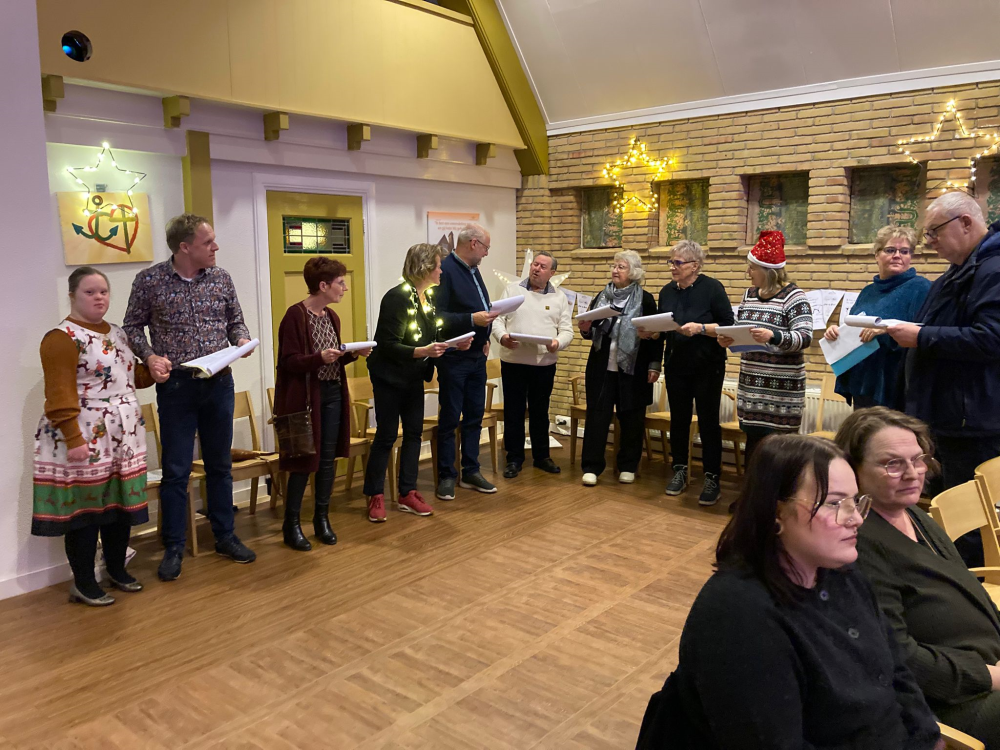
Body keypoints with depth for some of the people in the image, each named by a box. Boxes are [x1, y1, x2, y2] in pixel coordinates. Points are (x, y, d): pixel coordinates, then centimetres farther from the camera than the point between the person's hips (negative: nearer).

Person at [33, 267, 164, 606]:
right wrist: (73, 439, -22)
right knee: (86, 508, 1)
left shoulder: (116, 333, 14)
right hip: (84, 439, -7)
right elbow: (60, 395, -18)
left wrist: (152, 371, 7)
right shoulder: (62, 338, -12)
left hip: (123, 437, 8)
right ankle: (83, 583, 14)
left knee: (122, 504, 13)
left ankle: (117, 570, 28)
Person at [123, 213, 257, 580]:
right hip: (176, 384, -3)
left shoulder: (221, 278, 4)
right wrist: (149, 356, -14)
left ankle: (225, 536, 27)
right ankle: (174, 548, 17)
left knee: (220, 465, 13)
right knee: (176, 471, 3)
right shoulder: (149, 280, -5)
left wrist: (242, 340, -7)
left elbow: (235, 320, 13)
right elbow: (132, 327, 3)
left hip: (219, 382, 3)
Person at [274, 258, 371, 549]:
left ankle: (322, 517, 22)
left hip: (333, 394, 7)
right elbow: (289, 362, -15)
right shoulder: (295, 315, -13)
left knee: (329, 457, 9)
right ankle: (291, 524, 13)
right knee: (304, 460, -1)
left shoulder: (332, 317, 12)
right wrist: (320, 357, -29)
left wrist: (353, 353, 1)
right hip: (306, 396, -7)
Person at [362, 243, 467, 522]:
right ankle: (375, 497, 13)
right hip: (390, 377, -7)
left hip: (414, 377, 8)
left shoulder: (431, 296, 3)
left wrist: (455, 344, -5)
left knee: (414, 433, 9)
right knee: (386, 435, 0)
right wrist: (422, 352, -34)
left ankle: (407, 494, 20)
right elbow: (388, 346, -22)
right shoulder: (397, 298, -20)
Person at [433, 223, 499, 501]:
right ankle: (446, 476, 13)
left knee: (475, 415, 13)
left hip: (477, 356, 8)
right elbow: (436, 316, -23)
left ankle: (470, 471, 24)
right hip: (454, 359, -8)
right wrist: (472, 320, -25)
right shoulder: (445, 270, -16)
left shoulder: (473, 270, 12)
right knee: (449, 418, 2)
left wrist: (485, 337, 9)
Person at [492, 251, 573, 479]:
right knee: (513, 411, 4)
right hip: (513, 361, -1)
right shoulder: (512, 290, 5)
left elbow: (566, 330, 3)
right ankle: (514, 458, 14)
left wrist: (558, 343, -19)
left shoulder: (559, 297, 7)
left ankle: (542, 456, 25)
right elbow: (498, 318, 0)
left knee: (540, 411, 12)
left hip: (544, 363, 1)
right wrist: (502, 336, -21)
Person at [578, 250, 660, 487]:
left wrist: (654, 365, -8)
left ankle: (628, 467, 19)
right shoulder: (602, 297, 10)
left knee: (631, 419, 6)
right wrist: (585, 328, -5)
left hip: (633, 369, -3)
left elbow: (656, 335, -2)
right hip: (602, 368, 3)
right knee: (597, 416, 0)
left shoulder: (645, 300, -2)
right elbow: (591, 333, 17)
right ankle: (591, 467, 6)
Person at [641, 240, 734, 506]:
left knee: (708, 422, 0)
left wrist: (700, 328, -25)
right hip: (676, 366, 5)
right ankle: (680, 471, 24)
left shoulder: (712, 288, -9)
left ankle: (712, 479, 9)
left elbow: (728, 326, -12)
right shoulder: (667, 292, 6)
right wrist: (649, 332, -9)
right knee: (678, 419, 10)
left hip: (707, 367, -5)